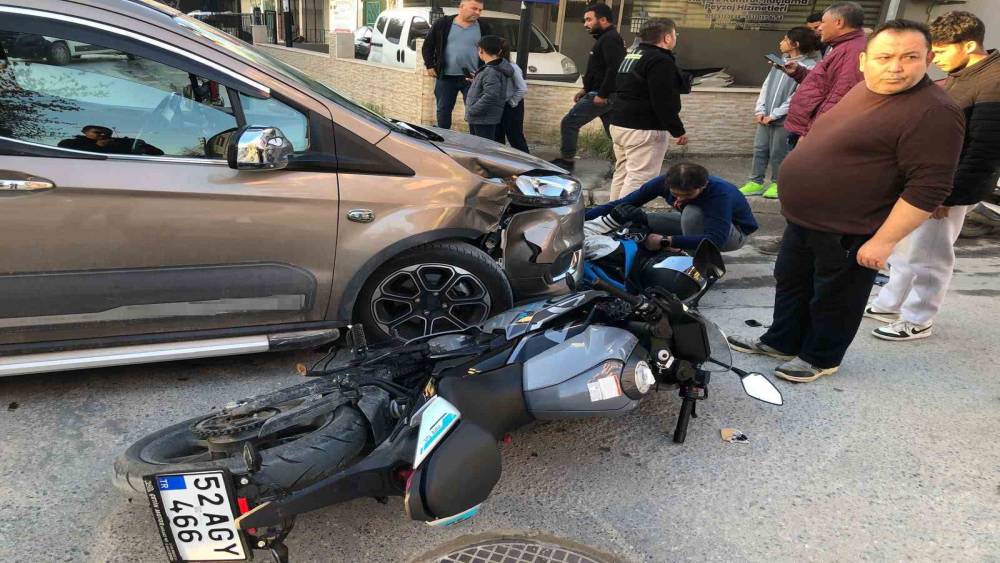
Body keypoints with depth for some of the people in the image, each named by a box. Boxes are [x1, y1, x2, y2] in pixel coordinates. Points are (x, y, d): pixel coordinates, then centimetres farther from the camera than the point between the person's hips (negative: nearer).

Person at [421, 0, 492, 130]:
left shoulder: (484, 28, 5)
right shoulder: (443, 24, 2)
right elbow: (428, 46, 9)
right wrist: (430, 66, 2)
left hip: (473, 79, 0)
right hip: (446, 77, 0)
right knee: (443, 110, 9)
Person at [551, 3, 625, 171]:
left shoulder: (609, 39, -14)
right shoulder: (608, 38, 19)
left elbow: (613, 69, -25)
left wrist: (602, 95, -24)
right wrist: (585, 89, 17)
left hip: (601, 95, -10)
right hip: (606, 95, 10)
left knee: (569, 123, -4)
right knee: (613, 131, 11)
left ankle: (566, 161, 4)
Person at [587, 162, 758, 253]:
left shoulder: (719, 193, -38)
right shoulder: (665, 182, -24)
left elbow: (714, 239, -46)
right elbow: (624, 203, -24)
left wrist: (666, 240, -49)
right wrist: (584, 217, -35)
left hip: (734, 232, -5)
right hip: (692, 222, 6)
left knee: (692, 212, -38)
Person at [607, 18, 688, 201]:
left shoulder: (630, 55, 16)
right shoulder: (660, 61, -14)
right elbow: (663, 102, -20)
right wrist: (678, 130, -13)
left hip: (618, 124, 10)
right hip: (644, 131, -10)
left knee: (622, 175, 15)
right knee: (639, 179, -10)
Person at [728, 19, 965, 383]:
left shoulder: (932, 112, -21)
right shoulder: (864, 91, 7)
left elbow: (928, 187, -24)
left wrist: (884, 241, -24)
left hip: (848, 233, -8)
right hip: (803, 220, 9)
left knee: (834, 299, 10)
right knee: (791, 283, 20)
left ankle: (820, 358, 30)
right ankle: (781, 341, 38)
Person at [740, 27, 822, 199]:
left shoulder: (809, 66, -11)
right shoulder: (781, 60, 12)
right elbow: (767, 85, 9)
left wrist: (774, 115, -15)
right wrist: (760, 110, -2)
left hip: (784, 119, -6)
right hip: (766, 116, 6)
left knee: (778, 153, 3)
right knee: (759, 149, 9)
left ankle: (777, 183, 19)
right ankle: (756, 182, 18)